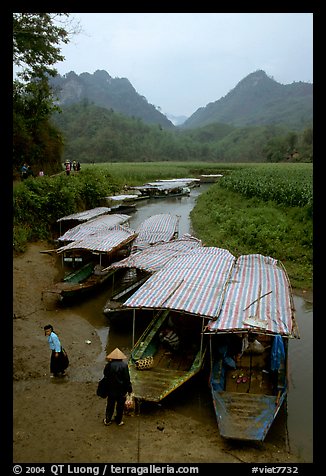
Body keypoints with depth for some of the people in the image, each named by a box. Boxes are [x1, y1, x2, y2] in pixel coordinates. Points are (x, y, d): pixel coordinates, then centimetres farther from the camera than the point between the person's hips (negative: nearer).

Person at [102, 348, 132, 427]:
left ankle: (107, 420, 32)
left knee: (110, 405, 20)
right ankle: (119, 421, 30)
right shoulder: (124, 365, -18)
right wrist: (129, 389, -2)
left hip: (111, 390, 2)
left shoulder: (109, 365, -14)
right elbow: (127, 379, -13)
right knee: (120, 406, 17)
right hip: (121, 390, -1)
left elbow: (105, 375, 1)